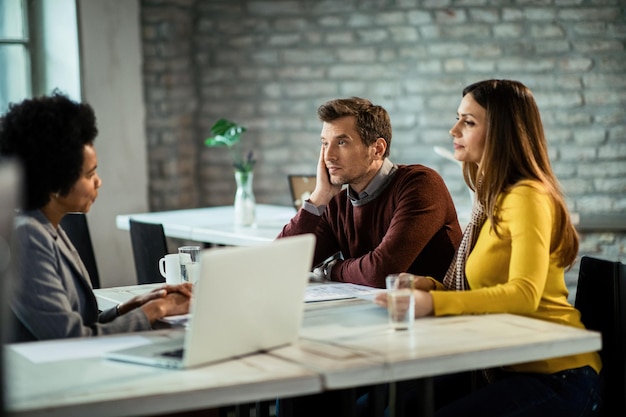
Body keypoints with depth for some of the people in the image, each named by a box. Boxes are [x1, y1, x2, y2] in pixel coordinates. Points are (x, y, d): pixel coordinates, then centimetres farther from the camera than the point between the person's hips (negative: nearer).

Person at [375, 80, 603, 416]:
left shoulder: (528, 197, -14)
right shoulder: (493, 199, 14)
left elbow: (523, 294, -26)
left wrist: (432, 303, -33)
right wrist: (428, 286, -3)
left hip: (557, 378, -8)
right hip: (510, 369, 8)